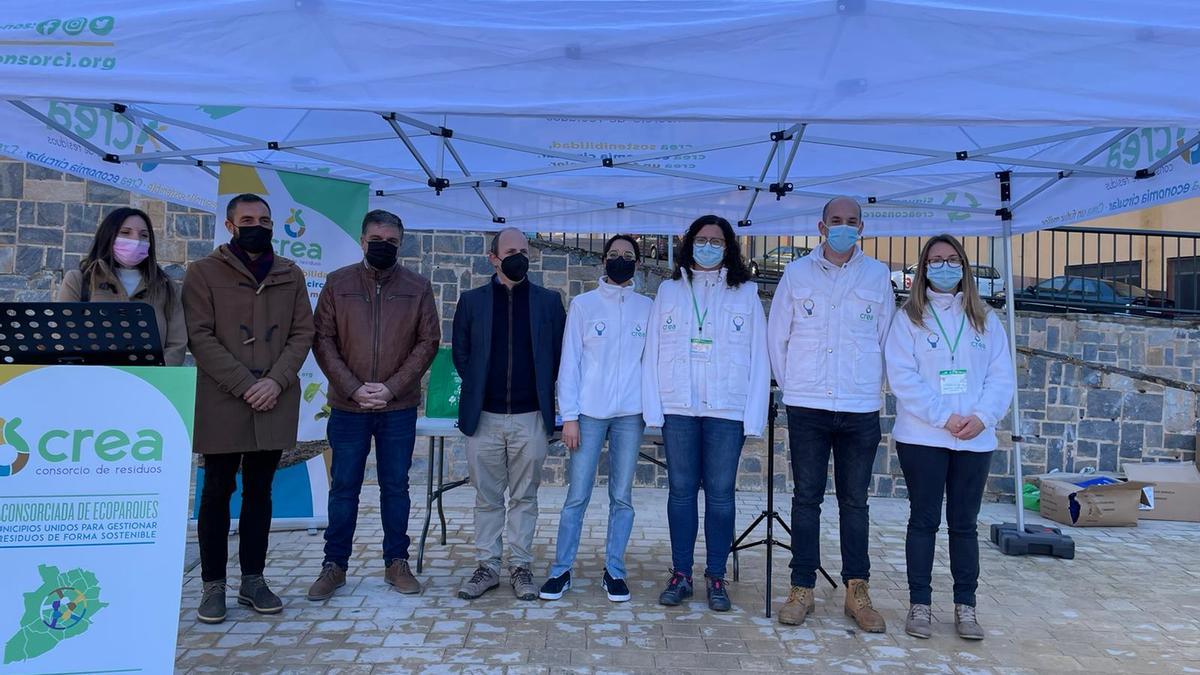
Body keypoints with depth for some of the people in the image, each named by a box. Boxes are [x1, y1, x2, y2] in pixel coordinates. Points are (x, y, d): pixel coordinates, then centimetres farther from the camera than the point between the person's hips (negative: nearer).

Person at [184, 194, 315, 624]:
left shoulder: (291, 275, 11)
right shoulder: (203, 273, 2)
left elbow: (303, 332, 6)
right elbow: (200, 336, -6)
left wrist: (276, 381, -9)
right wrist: (245, 385, -14)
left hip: (275, 403, 3)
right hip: (222, 404, -3)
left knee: (259, 492, 10)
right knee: (217, 492, 5)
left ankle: (253, 580, 20)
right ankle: (213, 585, 15)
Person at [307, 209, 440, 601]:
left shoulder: (418, 288, 3)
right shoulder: (338, 283, 3)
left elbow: (428, 342, 0)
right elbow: (323, 340, 0)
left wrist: (391, 388, -10)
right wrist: (354, 388, -11)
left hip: (399, 408, 0)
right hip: (348, 406, 0)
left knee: (395, 486, 9)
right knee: (343, 487, 8)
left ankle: (396, 562, 21)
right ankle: (334, 565, 21)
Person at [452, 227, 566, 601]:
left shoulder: (549, 301, 4)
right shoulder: (472, 301, 6)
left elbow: (560, 352, 8)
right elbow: (461, 353, 11)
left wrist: (541, 388, 6)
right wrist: (478, 388, 9)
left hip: (531, 416, 0)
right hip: (484, 416, 1)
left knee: (524, 498, 8)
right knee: (487, 498, 9)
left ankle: (521, 567, 18)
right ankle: (487, 567, 20)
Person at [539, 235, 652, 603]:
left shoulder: (648, 308, 8)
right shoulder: (583, 304, 4)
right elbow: (569, 362, 2)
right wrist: (569, 416, -4)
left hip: (630, 413, 1)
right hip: (589, 412, -1)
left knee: (622, 497, 7)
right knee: (577, 496, 1)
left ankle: (614, 570, 18)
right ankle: (561, 570, 13)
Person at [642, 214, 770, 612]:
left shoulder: (746, 294, 5)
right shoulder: (669, 291, 8)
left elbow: (758, 358, 1)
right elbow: (653, 352, 5)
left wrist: (753, 416, -6)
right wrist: (653, 408, -3)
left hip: (727, 411, -1)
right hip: (678, 408, 1)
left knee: (720, 493, 4)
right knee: (681, 491, 7)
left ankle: (716, 577, 17)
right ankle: (680, 575, 18)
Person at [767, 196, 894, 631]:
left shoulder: (877, 275, 7)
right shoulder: (797, 273, 5)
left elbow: (886, 338, 10)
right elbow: (776, 336, 8)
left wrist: (873, 387, 8)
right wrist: (792, 386, 7)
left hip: (861, 408, 1)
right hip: (807, 407, 0)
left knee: (854, 500, 8)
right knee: (806, 498, 5)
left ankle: (857, 591, 18)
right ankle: (802, 589, 14)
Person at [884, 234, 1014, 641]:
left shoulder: (985, 320, 11)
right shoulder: (909, 317, 1)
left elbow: (1002, 377, 4)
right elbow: (902, 376, -8)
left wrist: (982, 416, -12)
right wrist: (944, 417, -16)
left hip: (975, 440, 3)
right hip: (922, 437, -2)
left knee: (965, 523, 9)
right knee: (924, 520, 4)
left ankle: (965, 606, 19)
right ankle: (919, 604, 13)